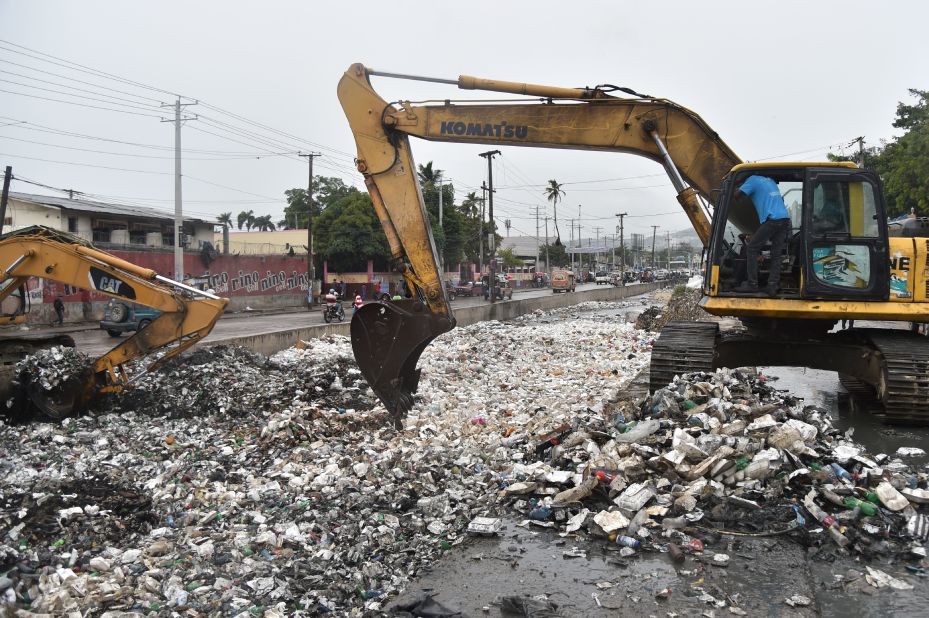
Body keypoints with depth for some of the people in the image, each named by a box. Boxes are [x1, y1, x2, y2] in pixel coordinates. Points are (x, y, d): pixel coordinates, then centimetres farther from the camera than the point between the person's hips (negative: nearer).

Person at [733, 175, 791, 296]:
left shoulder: (753, 179, 6)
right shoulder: (770, 180, 28)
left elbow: (737, 194, 0)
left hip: (772, 219, -7)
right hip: (785, 219, 7)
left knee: (752, 249, 1)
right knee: (776, 254, 6)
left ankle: (752, 284, -2)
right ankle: (773, 285, -2)